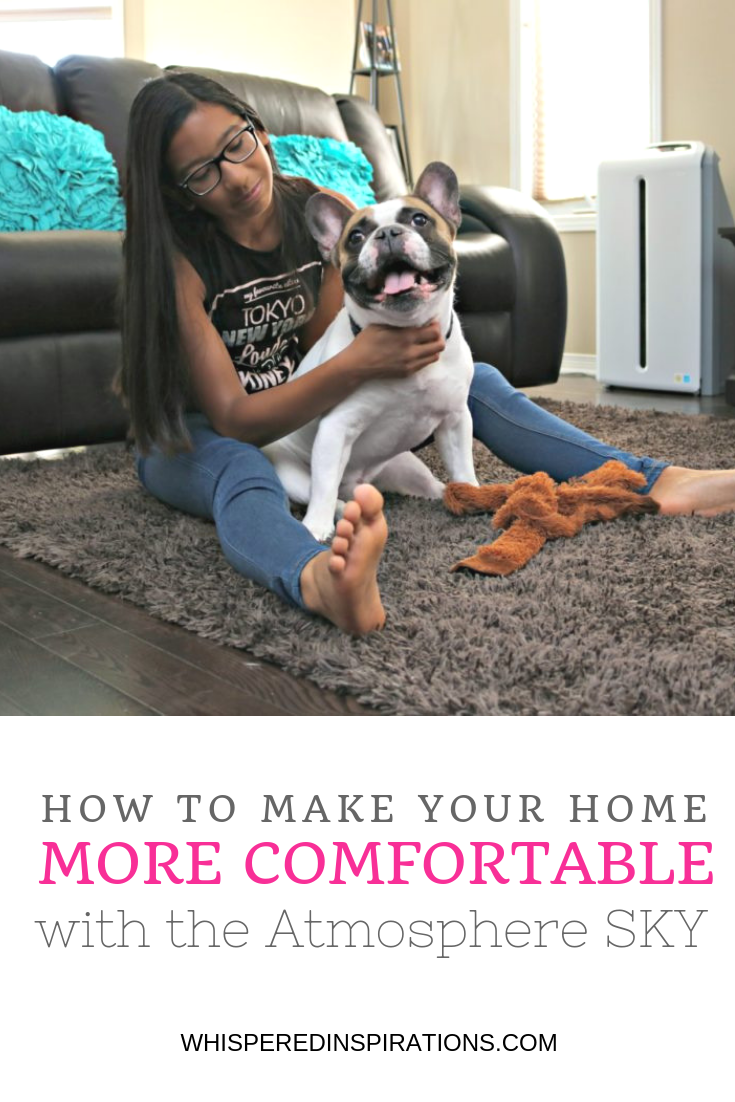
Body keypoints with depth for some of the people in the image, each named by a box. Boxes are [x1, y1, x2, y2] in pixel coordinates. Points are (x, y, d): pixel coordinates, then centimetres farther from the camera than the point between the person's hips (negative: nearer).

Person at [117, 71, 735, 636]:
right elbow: (234, 420, -28)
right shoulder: (176, 258, -23)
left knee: (473, 381, -7)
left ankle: (655, 482, -20)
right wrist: (356, 366, -41)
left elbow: (319, 352, -4)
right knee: (240, 472, -43)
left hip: (301, 414, 6)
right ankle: (321, 582, -77)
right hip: (195, 437, -5)